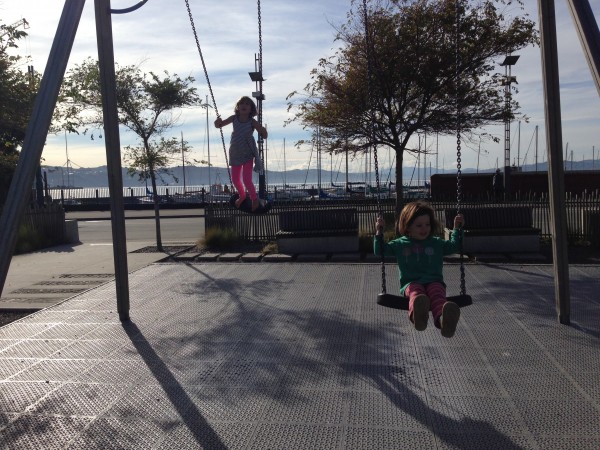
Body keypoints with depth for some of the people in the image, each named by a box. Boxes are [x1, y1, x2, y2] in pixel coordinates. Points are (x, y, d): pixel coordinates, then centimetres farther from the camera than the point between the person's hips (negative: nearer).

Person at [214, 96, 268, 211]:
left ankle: (254, 199, 17)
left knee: (247, 180, -11)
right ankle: (242, 196, 44)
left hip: (247, 154, -4)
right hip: (235, 153, 4)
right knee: (235, 179, 14)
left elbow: (264, 136, -17)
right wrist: (218, 122, -25)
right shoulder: (234, 118, -10)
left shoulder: (252, 122, -18)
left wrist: (263, 131, -39)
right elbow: (219, 125, -2)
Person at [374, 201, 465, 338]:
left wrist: (457, 229, 21)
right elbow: (379, 250, 19)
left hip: (434, 281, 1)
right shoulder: (400, 244, 19)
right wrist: (379, 232, 7)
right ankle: (417, 314, -77)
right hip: (411, 282, -1)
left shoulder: (437, 243, 23)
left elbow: (454, 246, 32)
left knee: (437, 294, -38)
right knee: (416, 293, -41)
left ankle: (443, 319, -72)